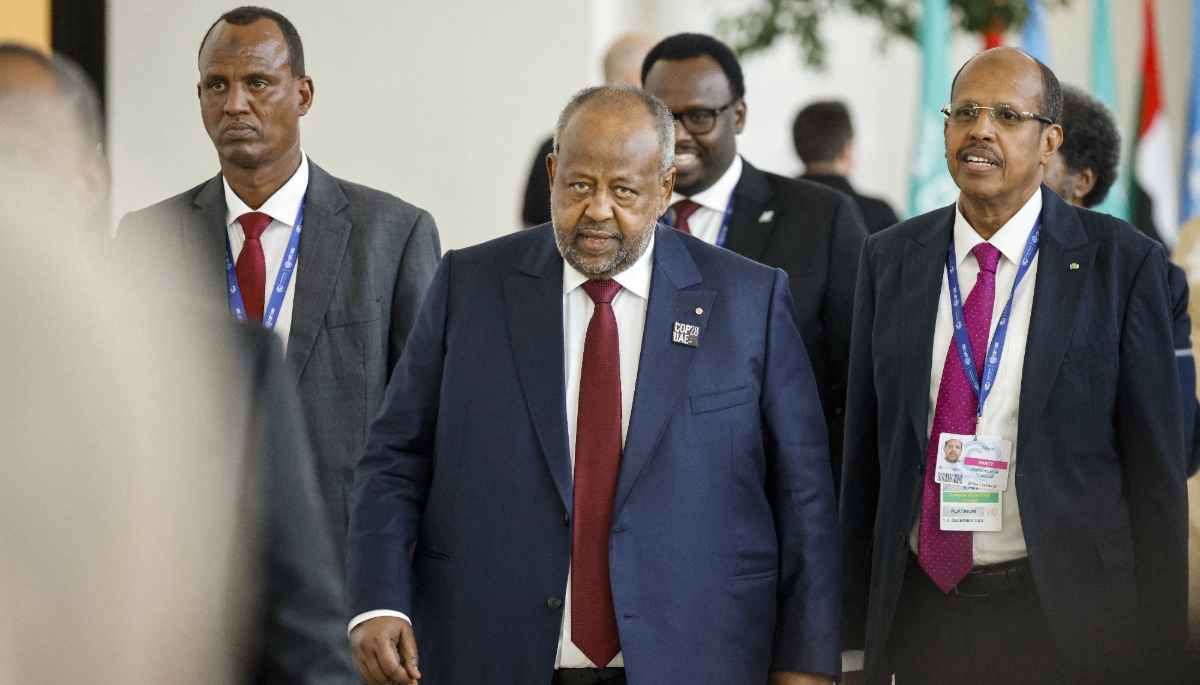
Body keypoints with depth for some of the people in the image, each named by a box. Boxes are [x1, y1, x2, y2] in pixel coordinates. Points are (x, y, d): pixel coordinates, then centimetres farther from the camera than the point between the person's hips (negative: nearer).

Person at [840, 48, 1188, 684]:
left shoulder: (1123, 261, -3)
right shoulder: (890, 259, 7)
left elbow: (1155, 465, -3)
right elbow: (864, 451, 8)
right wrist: (852, 633, 5)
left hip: (1064, 618, -3)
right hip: (920, 607, 3)